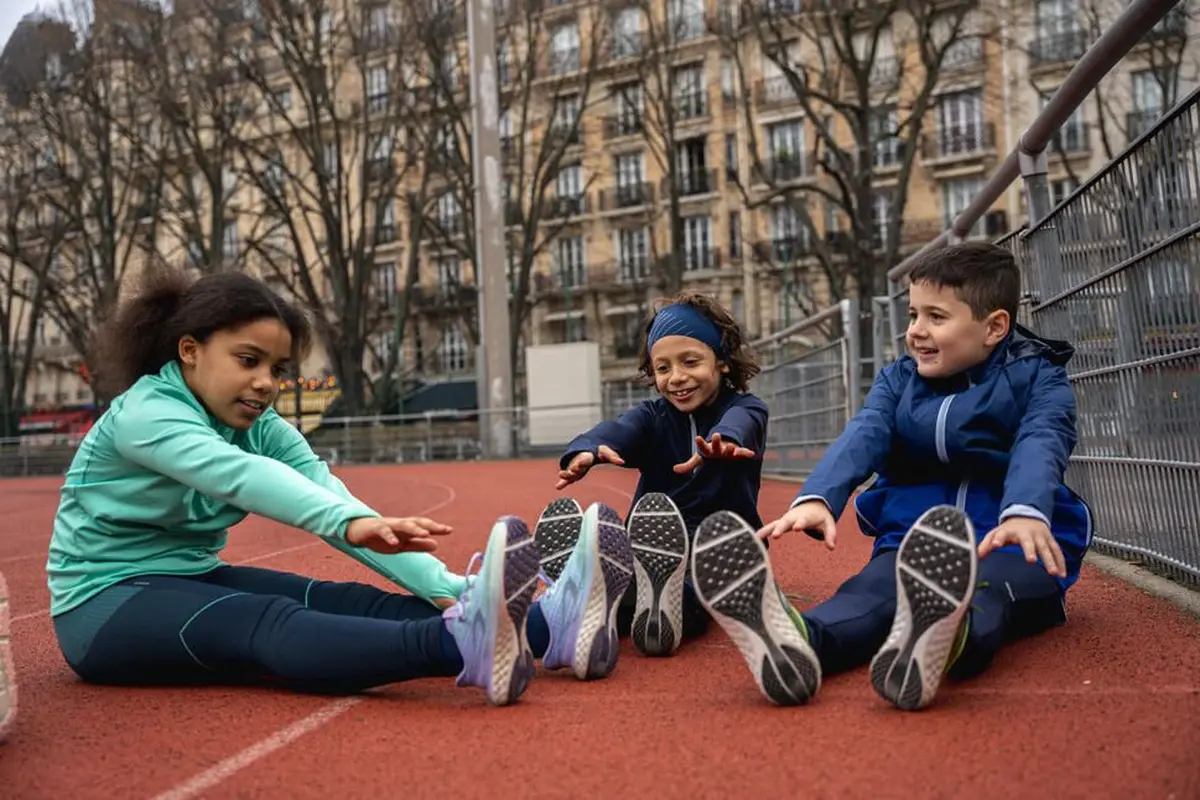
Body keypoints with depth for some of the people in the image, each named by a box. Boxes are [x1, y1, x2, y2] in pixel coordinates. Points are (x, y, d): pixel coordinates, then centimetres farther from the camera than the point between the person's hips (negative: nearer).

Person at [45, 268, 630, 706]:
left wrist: (445, 587, -30)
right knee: (266, 622, -35)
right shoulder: (143, 413, -21)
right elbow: (239, 475, -40)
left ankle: (537, 625, -39)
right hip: (105, 606, -6)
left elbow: (331, 498, -16)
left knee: (340, 600, -20)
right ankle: (462, 645, -61)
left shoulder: (263, 430, -1)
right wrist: (351, 523, -58)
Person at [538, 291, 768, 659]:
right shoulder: (652, 415, 9)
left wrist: (723, 440, -53)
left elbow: (739, 423, -26)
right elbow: (617, 430, -16)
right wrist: (586, 449, -42)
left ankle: (665, 603, -68)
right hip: (651, 548, 3)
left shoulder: (745, 407, 2)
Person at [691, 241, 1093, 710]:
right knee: (874, 585, -32)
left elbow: (1039, 448, -20)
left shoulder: (1038, 378, 2)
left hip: (1009, 544, -2)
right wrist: (817, 498, -31)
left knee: (983, 593, -37)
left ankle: (944, 638, -72)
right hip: (910, 537, 2)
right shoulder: (898, 381, 12)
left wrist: (1024, 513, -44)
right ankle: (797, 643, -64)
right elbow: (861, 438, -9)